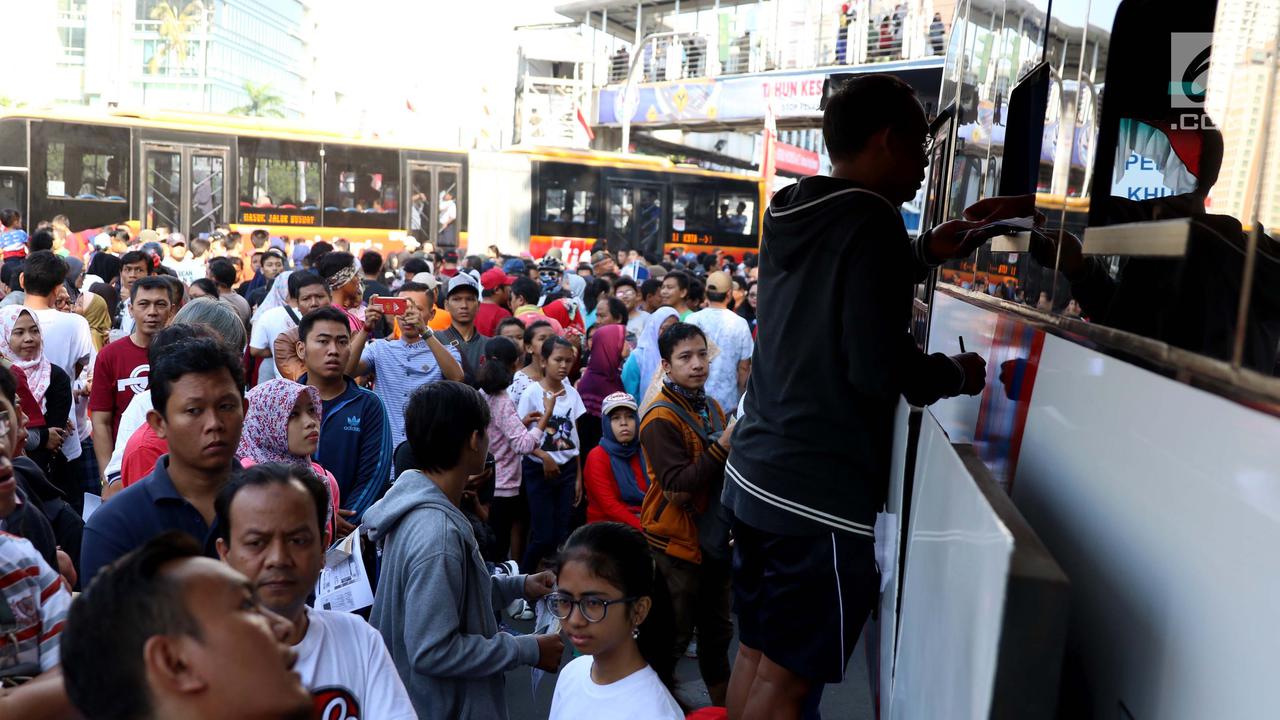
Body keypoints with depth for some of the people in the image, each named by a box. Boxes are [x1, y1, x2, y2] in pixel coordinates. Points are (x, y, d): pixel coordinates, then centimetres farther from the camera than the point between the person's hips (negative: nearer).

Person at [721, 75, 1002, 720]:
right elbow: (880, 370, -21)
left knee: (754, 657, 19)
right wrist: (956, 374, -2)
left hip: (754, 475, 8)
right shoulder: (872, 226, -16)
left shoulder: (792, 219, 9)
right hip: (824, 497, -8)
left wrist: (921, 255, 20)